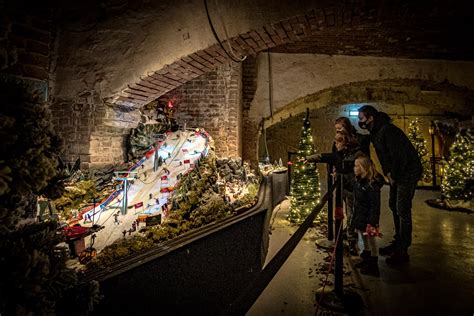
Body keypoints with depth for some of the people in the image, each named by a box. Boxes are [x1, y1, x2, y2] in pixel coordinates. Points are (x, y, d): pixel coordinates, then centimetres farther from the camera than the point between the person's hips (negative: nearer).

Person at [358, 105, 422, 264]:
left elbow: (399, 156, -27)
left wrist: (394, 176, -17)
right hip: (396, 173, 10)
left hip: (408, 171, -10)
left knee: (402, 210, -7)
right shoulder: (375, 132, 8)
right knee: (393, 206, 16)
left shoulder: (387, 130, -23)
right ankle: (397, 242, 29)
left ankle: (402, 251, 3)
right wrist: (388, 173, 2)